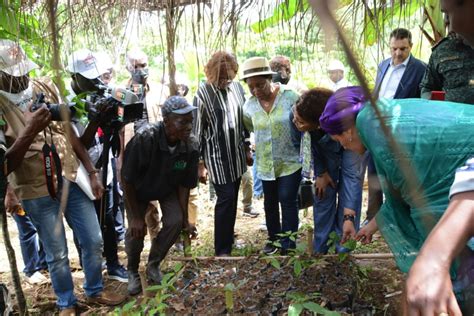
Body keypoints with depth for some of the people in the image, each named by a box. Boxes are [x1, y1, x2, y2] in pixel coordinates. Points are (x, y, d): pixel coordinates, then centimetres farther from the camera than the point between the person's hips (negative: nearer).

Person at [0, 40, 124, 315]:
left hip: (71, 180, 4)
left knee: (94, 240, 12)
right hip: (37, 192, -4)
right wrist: (30, 130, -29)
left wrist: (92, 172, 5)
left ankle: (95, 290, 36)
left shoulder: (46, 88, 1)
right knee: (58, 254, 9)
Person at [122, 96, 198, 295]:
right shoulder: (144, 139, -38)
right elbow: (127, 179, -26)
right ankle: (133, 271, 18)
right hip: (139, 188, -2)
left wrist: (184, 217, -10)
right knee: (136, 229, -12)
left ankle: (153, 265, 13)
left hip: (168, 189, 3)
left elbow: (184, 184, -12)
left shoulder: (191, 146, -27)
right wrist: (136, 216, -21)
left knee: (175, 222, -14)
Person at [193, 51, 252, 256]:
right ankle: (222, 250, 7)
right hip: (216, 156, -5)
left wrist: (247, 149, 14)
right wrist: (200, 164, -11)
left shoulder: (237, 87, 3)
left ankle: (228, 238, 31)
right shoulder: (203, 93, -13)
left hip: (236, 154, 5)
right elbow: (197, 131, -11)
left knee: (232, 198, 13)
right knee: (226, 198, -5)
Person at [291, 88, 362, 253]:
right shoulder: (295, 115, -36)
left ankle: (343, 252, 10)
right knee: (322, 196, 3)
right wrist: (321, 172, -7)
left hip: (352, 151, -3)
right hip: (324, 154, 3)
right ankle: (320, 251, 17)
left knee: (348, 200, -7)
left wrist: (349, 218, -45)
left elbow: (351, 174, -39)